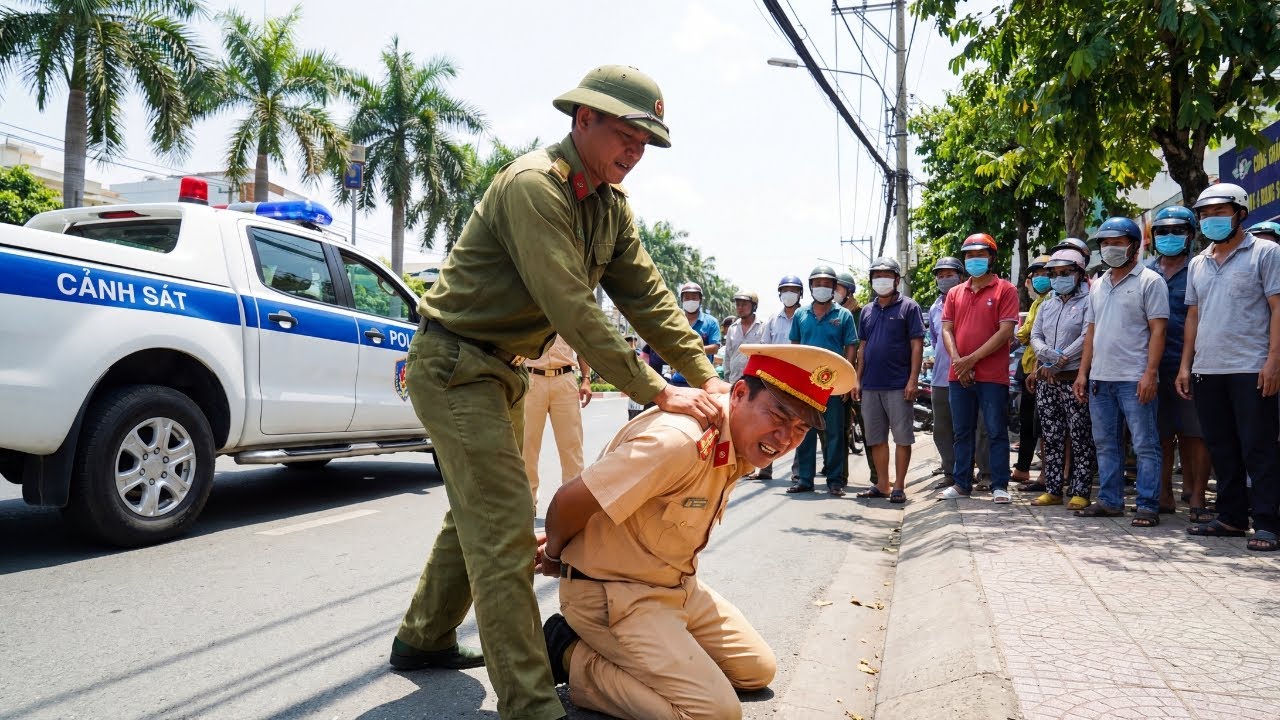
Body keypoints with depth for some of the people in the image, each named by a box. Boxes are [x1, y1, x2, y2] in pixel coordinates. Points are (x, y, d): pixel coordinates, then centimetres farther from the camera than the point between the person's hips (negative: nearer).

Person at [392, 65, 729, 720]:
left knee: (480, 513, 20)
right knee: (505, 527, -13)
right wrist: (656, 393, -29)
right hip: (454, 363, -10)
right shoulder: (533, 185, -23)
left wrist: (705, 376, -8)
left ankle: (423, 638, 38)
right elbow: (571, 309, -30)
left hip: (501, 368, 10)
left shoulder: (609, 205, 5)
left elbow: (647, 296, 1)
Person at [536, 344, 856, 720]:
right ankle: (575, 657, -2)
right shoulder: (681, 441, -31)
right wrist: (553, 555, -5)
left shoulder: (745, 445, -1)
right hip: (611, 593, -9)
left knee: (757, 669, 15)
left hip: (678, 586, 9)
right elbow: (570, 501, -26)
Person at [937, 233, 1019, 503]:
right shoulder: (955, 293, 15)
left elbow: (1006, 331, -10)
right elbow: (947, 329, 8)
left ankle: (999, 486, 7)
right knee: (962, 432, 11)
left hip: (992, 375, -5)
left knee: (996, 432, 0)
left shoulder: (1005, 290, -1)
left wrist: (972, 359, -14)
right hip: (959, 376, 5)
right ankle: (961, 484, 19)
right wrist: (957, 360, -10)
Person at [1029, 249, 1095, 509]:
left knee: (1080, 438, -3)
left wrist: (1060, 361, -14)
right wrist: (1047, 353, -10)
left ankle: (1080, 492, 2)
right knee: (1051, 437, 8)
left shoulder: (1088, 302, -2)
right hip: (1046, 381, 6)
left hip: (1075, 379, -6)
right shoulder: (1047, 305, 18)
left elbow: (1087, 337, -12)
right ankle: (1053, 490, 14)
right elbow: (1035, 336, 11)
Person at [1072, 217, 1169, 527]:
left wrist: (1150, 373, -17)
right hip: (1100, 378, 7)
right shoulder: (1099, 285, 16)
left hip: (1134, 379, -7)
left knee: (1145, 445, -2)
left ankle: (1148, 506, 3)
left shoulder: (1149, 281, -3)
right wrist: (1083, 372, 11)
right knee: (1105, 443, 11)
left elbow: (1158, 330, -9)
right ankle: (1109, 501, 20)